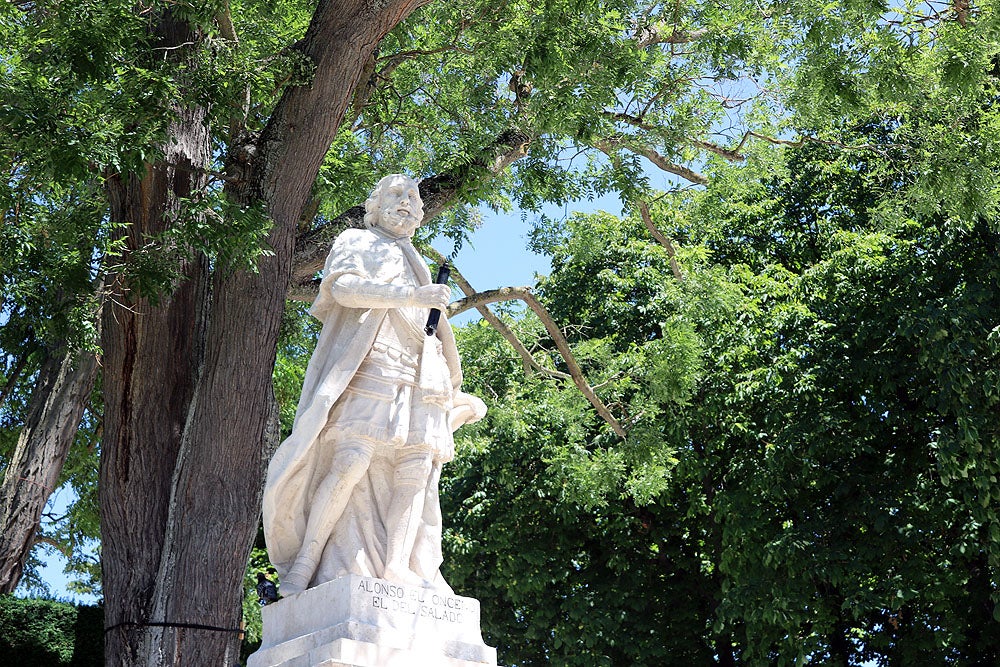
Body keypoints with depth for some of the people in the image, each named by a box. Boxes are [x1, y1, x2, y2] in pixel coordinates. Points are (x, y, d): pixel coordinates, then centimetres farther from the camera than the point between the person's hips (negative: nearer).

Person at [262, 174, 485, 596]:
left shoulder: (416, 266, 36)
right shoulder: (357, 243, 17)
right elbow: (343, 286, -5)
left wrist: (450, 385, 26)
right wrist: (410, 296, -12)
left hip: (419, 378, 6)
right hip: (369, 368, -6)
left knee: (417, 467, -13)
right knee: (352, 461, -20)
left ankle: (398, 569, -21)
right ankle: (304, 564, -17)